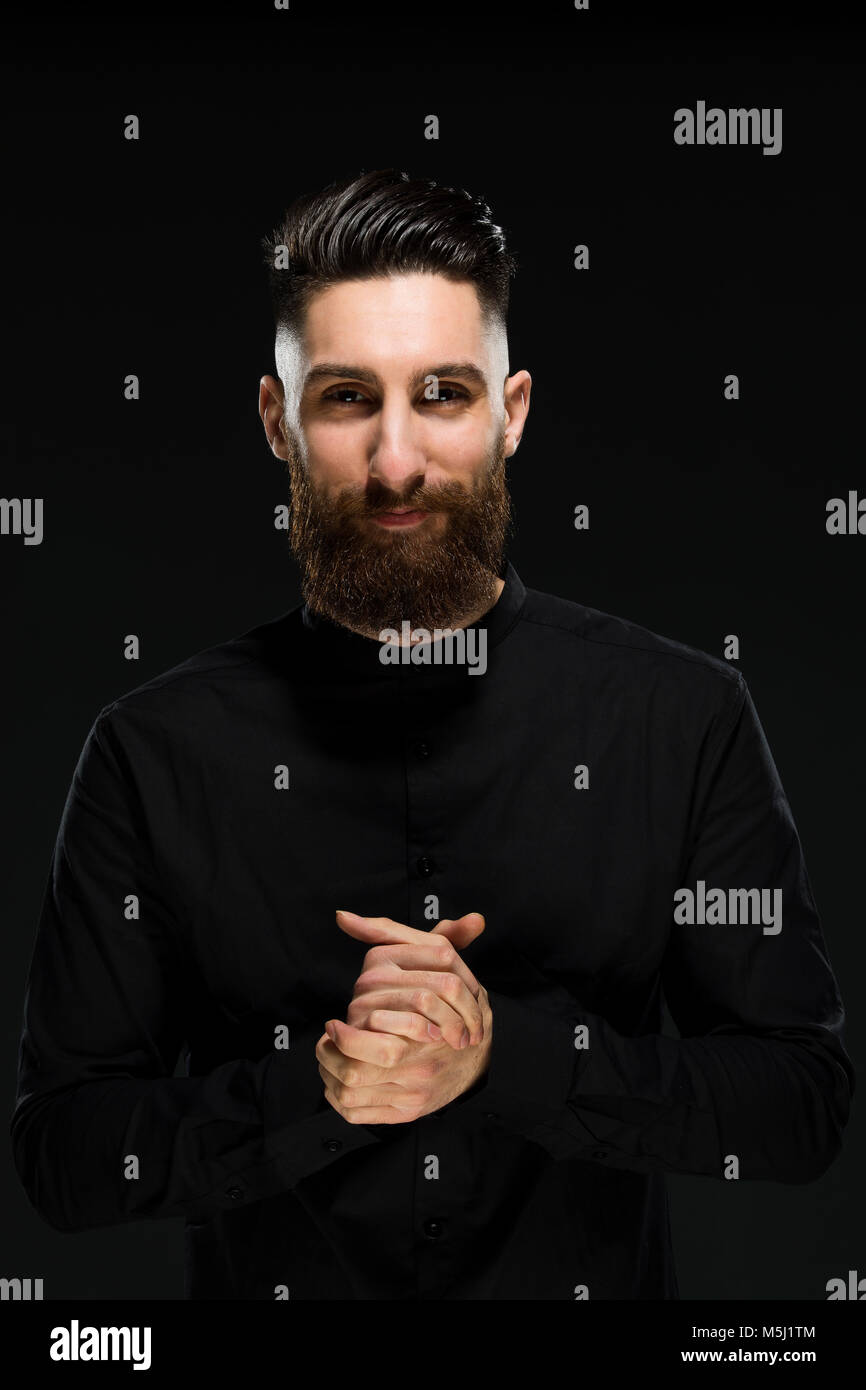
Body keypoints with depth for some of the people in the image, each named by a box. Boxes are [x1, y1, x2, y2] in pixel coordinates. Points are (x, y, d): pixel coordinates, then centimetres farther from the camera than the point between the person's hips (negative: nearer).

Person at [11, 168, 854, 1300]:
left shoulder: (686, 716, -9)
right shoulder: (154, 751, -9)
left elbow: (807, 1102, -9)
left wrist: (505, 1052, -22)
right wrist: (317, 1090, -22)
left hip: (602, 1281, 0)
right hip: (267, 1288, 0)